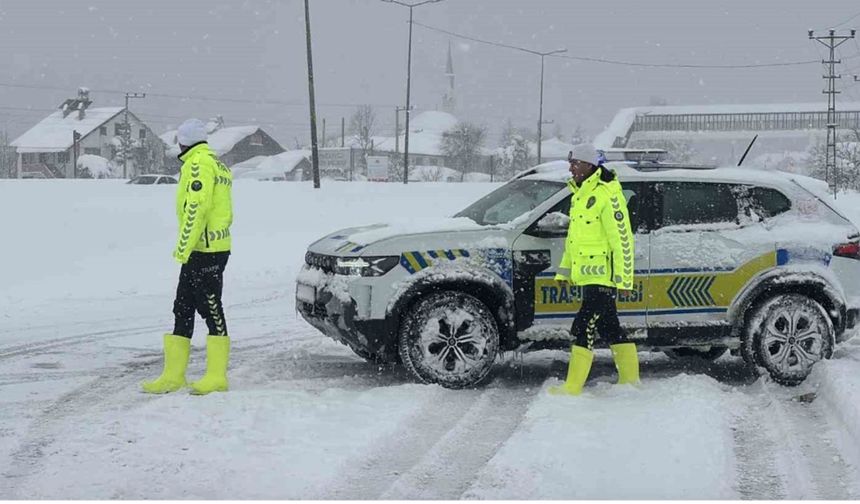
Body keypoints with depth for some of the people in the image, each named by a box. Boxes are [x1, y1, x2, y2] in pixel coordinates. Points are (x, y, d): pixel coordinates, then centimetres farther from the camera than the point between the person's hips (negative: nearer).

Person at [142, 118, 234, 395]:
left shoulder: (198, 164, -12)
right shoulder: (217, 164, 19)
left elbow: (197, 208, -22)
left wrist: (184, 248, -19)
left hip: (201, 250, -10)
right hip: (215, 247, 10)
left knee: (211, 310, -6)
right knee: (183, 310, 12)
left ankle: (216, 377, -1)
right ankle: (173, 375, 14)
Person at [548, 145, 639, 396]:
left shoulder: (607, 195, -14)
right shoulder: (579, 195, 17)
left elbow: (622, 239, -17)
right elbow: (573, 237, 25)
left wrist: (622, 277, -19)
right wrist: (564, 270, 23)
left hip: (602, 276, -10)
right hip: (588, 275, 10)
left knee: (584, 327, -11)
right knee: (609, 327, 14)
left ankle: (572, 388, -11)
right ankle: (630, 380, 23)